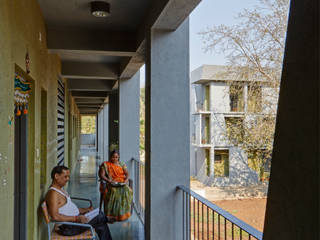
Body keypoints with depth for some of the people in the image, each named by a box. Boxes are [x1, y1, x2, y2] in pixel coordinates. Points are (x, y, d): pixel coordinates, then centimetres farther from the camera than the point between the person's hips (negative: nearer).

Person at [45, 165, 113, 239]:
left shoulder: (60, 189, 13)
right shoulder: (53, 193, -19)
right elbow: (55, 216, -28)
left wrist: (85, 210, 8)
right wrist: (76, 218, -28)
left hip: (74, 218, 10)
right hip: (68, 227, -10)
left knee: (101, 225, 5)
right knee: (100, 217, -10)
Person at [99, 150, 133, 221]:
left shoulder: (121, 164, 17)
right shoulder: (105, 164, 8)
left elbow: (127, 174, 11)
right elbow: (101, 175, -2)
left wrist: (126, 180, -10)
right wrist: (108, 180, -18)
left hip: (121, 184, 2)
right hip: (110, 184, -2)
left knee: (127, 191, -30)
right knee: (114, 191, -36)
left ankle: (124, 213, -25)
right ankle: (113, 214, -31)